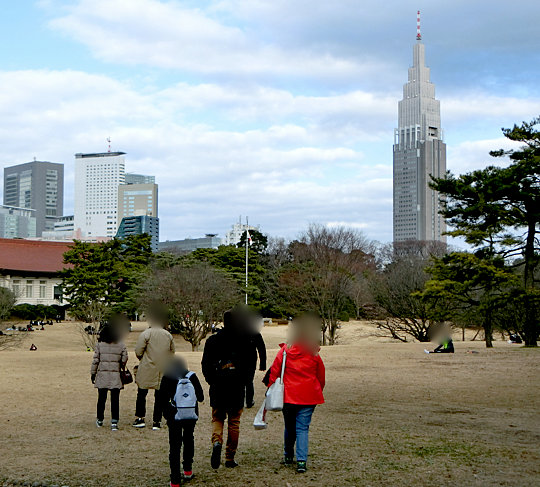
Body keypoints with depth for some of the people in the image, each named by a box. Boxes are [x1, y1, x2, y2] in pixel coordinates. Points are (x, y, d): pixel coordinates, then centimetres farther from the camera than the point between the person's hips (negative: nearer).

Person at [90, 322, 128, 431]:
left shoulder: (99, 345, -2)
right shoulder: (121, 345, -1)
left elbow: (95, 360, -2)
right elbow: (124, 360, 0)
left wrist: (93, 373, 6)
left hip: (102, 376, 0)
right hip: (116, 377, 0)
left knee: (101, 398, 12)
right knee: (115, 399, 2)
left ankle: (100, 420, 23)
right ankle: (114, 422, -3)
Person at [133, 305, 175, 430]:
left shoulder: (146, 334, -10)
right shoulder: (168, 335, 2)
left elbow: (138, 351, -10)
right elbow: (172, 353, 9)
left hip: (147, 371, -3)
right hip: (163, 372, 3)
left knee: (142, 394, 10)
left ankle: (140, 418, 11)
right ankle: (157, 421, 8)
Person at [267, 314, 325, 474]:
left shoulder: (284, 351, -2)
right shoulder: (314, 354, -1)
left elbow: (274, 372, 1)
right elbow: (321, 377, 7)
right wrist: (318, 392, 22)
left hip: (289, 396, 1)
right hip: (309, 397, 0)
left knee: (289, 427, 17)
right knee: (303, 428, 1)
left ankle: (288, 456, 32)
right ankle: (301, 460, -11)